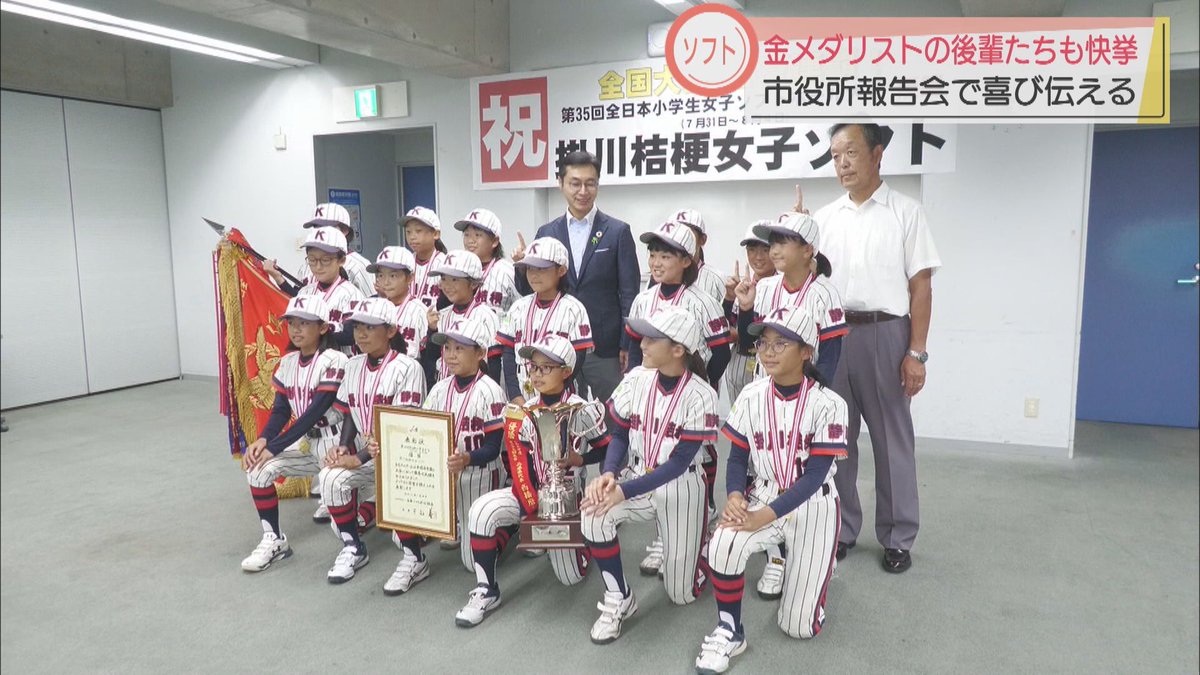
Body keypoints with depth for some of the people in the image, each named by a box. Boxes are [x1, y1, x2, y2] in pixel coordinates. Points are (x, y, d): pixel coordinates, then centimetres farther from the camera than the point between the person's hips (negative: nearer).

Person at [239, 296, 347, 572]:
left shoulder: (333, 361, -17)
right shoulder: (287, 362, 5)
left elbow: (314, 413, -22)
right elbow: (281, 410, 5)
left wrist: (273, 447, -22)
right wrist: (262, 440, -15)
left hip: (335, 441, -7)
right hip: (306, 440, 7)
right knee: (258, 467, -11)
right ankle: (273, 540, 2)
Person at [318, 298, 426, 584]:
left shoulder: (407, 368, -11)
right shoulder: (353, 366, 10)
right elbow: (349, 414, 14)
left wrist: (359, 459, -20)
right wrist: (343, 447, -6)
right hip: (363, 453, 5)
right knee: (329, 477, -24)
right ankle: (352, 548, -3)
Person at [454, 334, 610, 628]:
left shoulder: (581, 410, -12)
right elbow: (516, 461, -6)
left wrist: (579, 459, -20)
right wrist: (532, 508, -16)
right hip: (530, 492, 2)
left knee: (571, 577, 1)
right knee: (482, 511, -27)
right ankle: (486, 591, -11)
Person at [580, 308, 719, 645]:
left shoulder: (700, 396, -20)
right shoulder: (636, 379, -9)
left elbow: (679, 463, -22)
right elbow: (619, 435, -1)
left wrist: (624, 491, -30)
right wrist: (608, 473, -23)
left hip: (681, 489, -3)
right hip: (636, 478, 3)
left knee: (681, 594, 4)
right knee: (593, 513, -29)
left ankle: (703, 546, 37)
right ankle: (619, 599, -8)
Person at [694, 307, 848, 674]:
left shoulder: (828, 404, -16)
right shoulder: (751, 397, -7)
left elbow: (815, 475, -19)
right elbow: (737, 457, 0)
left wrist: (765, 516, -27)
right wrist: (734, 496, -22)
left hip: (812, 507, -2)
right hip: (761, 499, 2)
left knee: (800, 626, 2)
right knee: (722, 543, -32)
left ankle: (817, 561, 33)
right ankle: (729, 631, -8)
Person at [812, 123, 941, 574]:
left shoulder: (905, 212, 1)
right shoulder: (824, 217, 11)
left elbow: (921, 286, -3)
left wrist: (917, 353, -9)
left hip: (884, 333, -3)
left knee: (892, 439, 5)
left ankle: (898, 539, 19)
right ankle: (841, 530, 23)